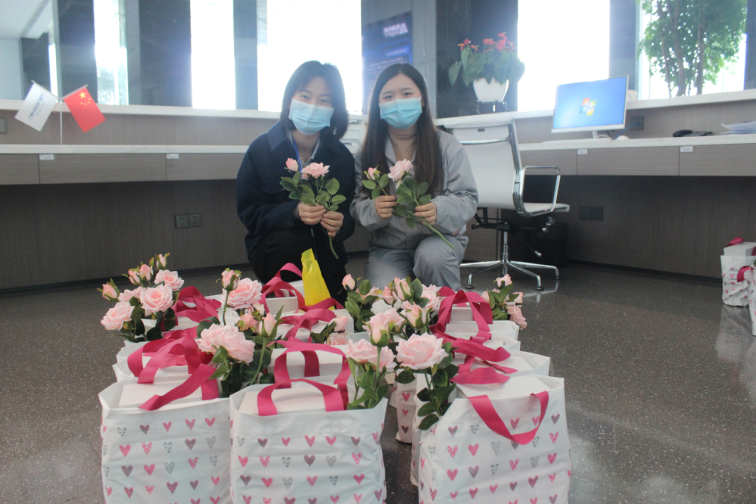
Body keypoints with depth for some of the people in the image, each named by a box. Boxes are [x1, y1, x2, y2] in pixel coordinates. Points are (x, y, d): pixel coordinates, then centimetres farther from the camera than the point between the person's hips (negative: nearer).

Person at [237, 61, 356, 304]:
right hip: (271, 246, -2)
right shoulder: (261, 149, -8)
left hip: (325, 252, 3)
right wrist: (293, 212, -29)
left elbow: (349, 217, -2)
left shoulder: (341, 156, -2)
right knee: (294, 241, -35)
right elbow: (248, 213, -10)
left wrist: (339, 224, -29)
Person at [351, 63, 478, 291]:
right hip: (388, 248, 0)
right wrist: (373, 210, -28)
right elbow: (357, 206, -2)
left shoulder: (447, 146, -4)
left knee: (431, 256, -34)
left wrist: (440, 211, -29)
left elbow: (468, 198, -6)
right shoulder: (366, 153, -1)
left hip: (439, 237, 0)